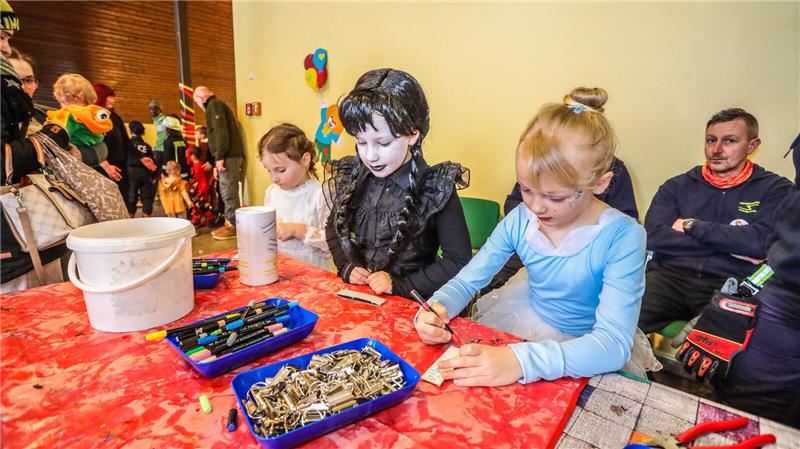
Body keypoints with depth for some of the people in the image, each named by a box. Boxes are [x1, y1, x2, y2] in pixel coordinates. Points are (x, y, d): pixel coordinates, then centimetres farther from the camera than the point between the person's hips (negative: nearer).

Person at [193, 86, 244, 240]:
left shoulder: (214, 105, -3)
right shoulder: (217, 106, 28)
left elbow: (220, 131, -17)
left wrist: (219, 157, -19)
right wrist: (216, 162, 25)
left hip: (229, 156, -10)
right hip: (230, 156, 10)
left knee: (229, 193, -8)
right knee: (227, 192, 11)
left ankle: (233, 226, -4)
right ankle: (229, 223, 16)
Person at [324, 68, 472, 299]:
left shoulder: (436, 189, -13)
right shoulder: (353, 176, 1)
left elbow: (458, 262, -11)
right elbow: (333, 226, 16)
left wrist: (399, 285, -14)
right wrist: (347, 267, 1)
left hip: (409, 306, -3)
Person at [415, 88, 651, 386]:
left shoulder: (623, 238, -25)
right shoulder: (520, 221, -13)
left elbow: (614, 344, -32)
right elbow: (467, 281, -6)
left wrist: (520, 361, -46)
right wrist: (435, 310, -28)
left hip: (587, 355, -3)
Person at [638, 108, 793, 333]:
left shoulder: (775, 188, 12)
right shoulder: (678, 186, 14)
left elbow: (761, 242, -8)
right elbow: (653, 236, -3)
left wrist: (691, 226, -1)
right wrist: (731, 242, -3)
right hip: (670, 277, 1)